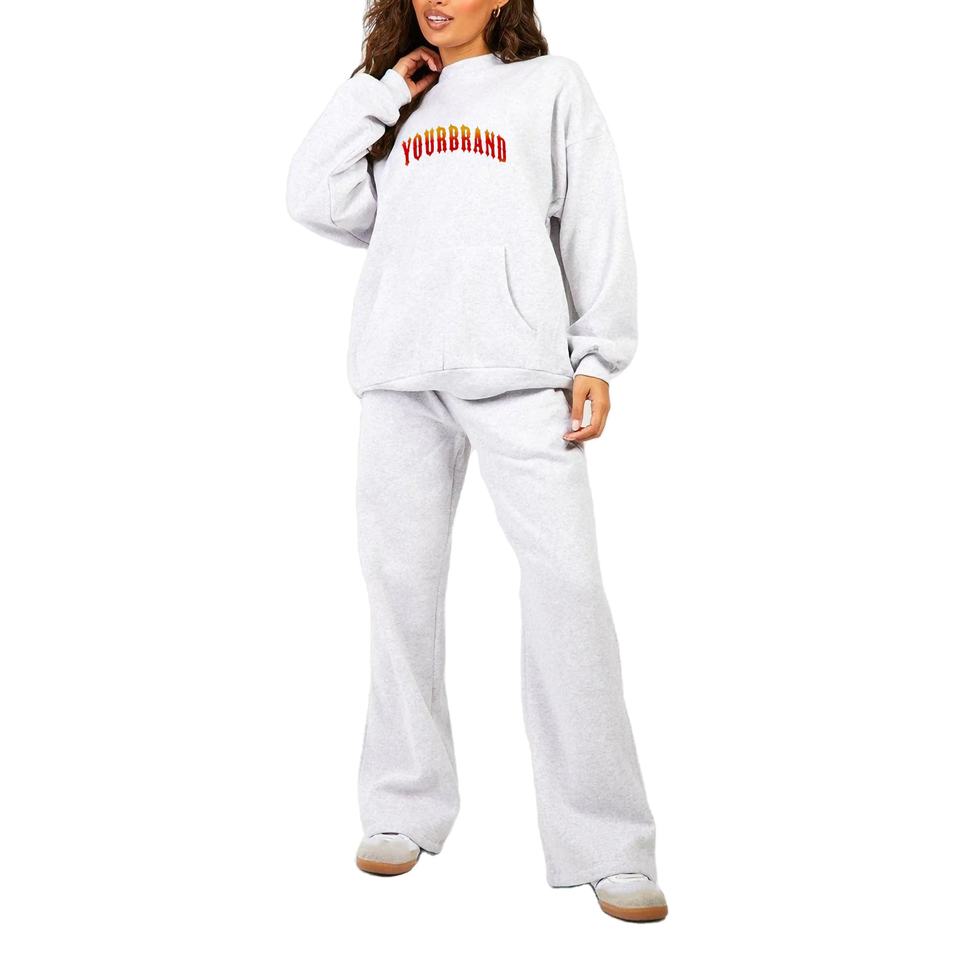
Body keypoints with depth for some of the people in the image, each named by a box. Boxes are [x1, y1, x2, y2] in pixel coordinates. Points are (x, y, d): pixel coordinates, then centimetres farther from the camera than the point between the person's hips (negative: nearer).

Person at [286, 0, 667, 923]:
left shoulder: (550, 84, 16)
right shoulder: (387, 102, 24)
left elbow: (595, 223, 8)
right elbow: (315, 200, 10)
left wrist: (598, 358, -2)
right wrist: (380, 90, 9)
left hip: (518, 364, -3)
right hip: (398, 370, 3)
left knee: (566, 582, -11)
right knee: (401, 583, 1)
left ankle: (606, 845, -5)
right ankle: (404, 809, 13)